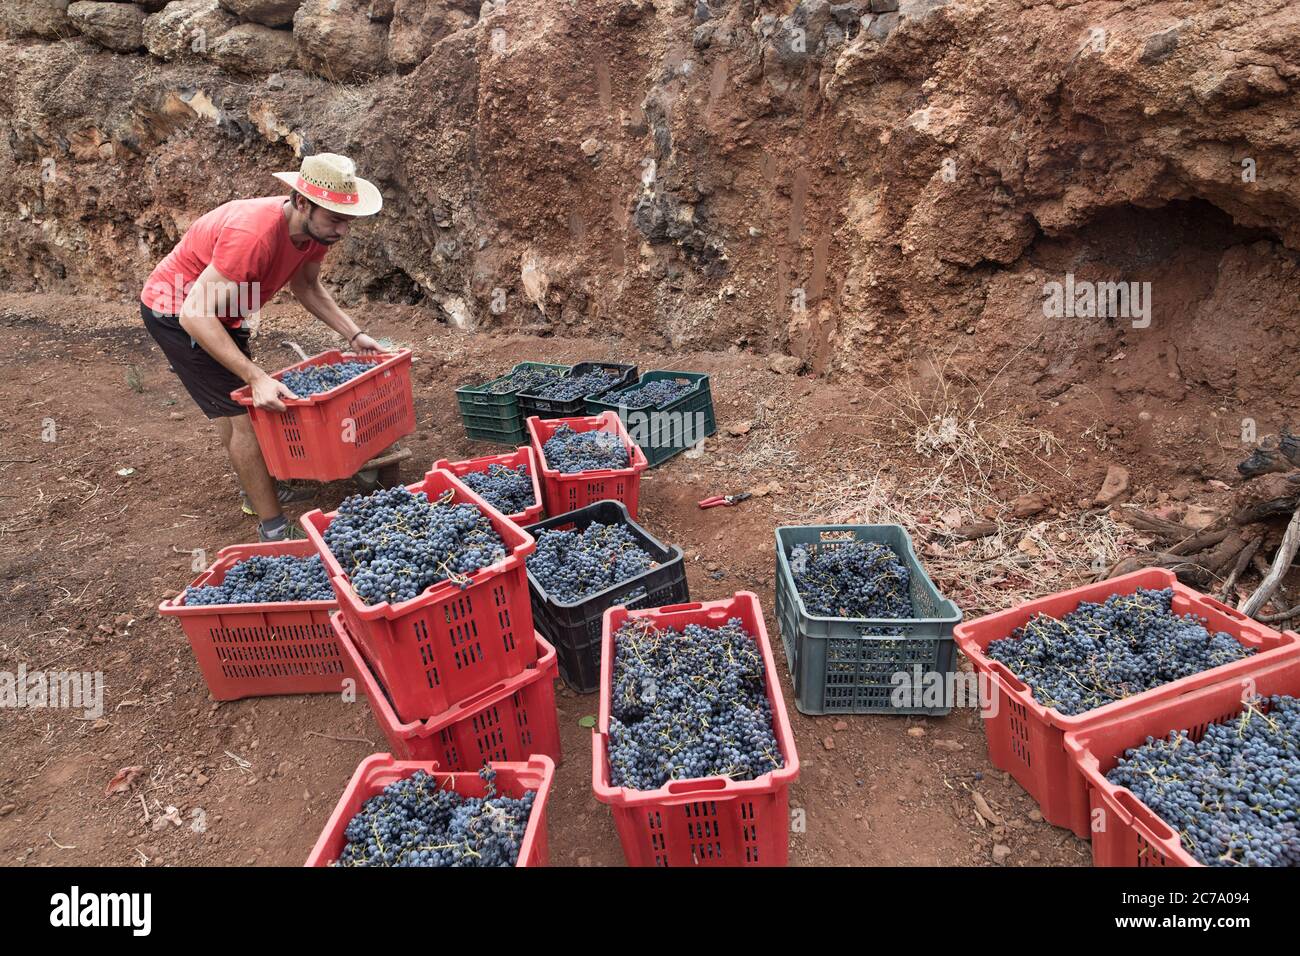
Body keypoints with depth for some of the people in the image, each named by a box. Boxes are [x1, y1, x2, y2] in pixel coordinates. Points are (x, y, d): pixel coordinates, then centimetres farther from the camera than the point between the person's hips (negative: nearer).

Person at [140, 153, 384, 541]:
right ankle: (273, 529, -3)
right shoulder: (255, 233, -38)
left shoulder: (316, 228, -13)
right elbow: (195, 315, -38)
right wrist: (257, 378, -43)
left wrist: (353, 334, -3)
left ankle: (259, 491, 41)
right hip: (177, 312, -9)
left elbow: (306, 286, 7)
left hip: (217, 310, 9)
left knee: (236, 409, 22)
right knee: (245, 413, -12)